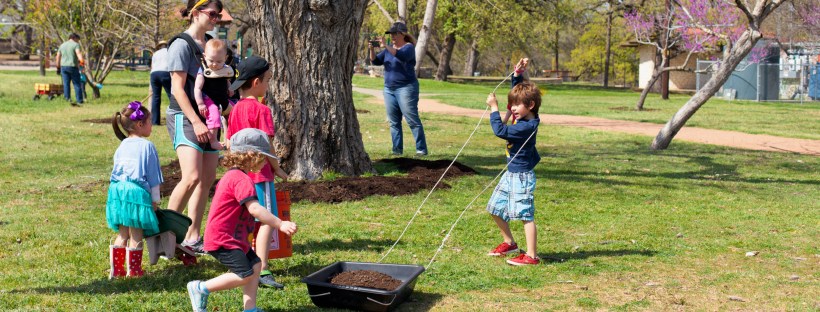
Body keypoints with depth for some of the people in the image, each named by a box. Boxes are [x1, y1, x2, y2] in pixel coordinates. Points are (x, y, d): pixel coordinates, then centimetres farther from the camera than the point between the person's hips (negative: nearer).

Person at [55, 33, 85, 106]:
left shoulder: (62, 45, 16)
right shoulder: (75, 44, -2)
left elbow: (58, 57, 16)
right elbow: (78, 53, -22)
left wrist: (58, 67, 21)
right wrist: (82, 60, -37)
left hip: (63, 67, 5)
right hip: (73, 66, -5)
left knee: (66, 84, 4)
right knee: (77, 85, 0)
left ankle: (68, 99, -5)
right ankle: (80, 101, -1)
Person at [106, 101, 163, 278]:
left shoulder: (122, 146, 15)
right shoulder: (147, 146, -5)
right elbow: (153, 177, -3)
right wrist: (155, 200, 4)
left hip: (117, 191, 7)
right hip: (137, 192, -6)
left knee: (122, 234, 15)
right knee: (136, 236, 2)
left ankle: (116, 269, 17)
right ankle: (133, 271, 6)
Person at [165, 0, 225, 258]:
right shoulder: (182, 44, -9)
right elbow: (178, 88, -14)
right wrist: (196, 122, -20)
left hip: (207, 117, 9)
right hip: (184, 117, -8)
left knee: (208, 178, 5)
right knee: (191, 177, -21)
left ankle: (192, 238, 12)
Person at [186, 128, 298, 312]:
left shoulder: (232, 176, 15)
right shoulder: (242, 180, -20)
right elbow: (254, 209, -31)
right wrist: (280, 224, -33)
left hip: (234, 237, 11)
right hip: (223, 239, -11)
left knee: (255, 265, 11)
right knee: (245, 275, -14)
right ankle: (201, 288, -3)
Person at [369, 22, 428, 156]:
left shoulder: (409, 47, -6)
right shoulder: (389, 48, 13)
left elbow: (401, 55, -28)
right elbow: (376, 61, 9)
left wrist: (385, 46, -33)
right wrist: (372, 49, -9)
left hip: (406, 88, -7)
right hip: (389, 89, 7)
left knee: (413, 120, -9)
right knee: (394, 122, 6)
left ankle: (421, 149, -7)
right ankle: (397, 149, 10)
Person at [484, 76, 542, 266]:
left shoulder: (527, 126, -23)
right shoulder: (522, 118, 5)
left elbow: (500, 131, -30)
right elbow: (518, 91, 21)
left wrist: (493, 107, -23)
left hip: (521, 176, -10)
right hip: (511, 173, 10)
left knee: (526, 215, -7)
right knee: (495, 208, 17)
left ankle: (531, 256, -4)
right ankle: (509, 243, 33)